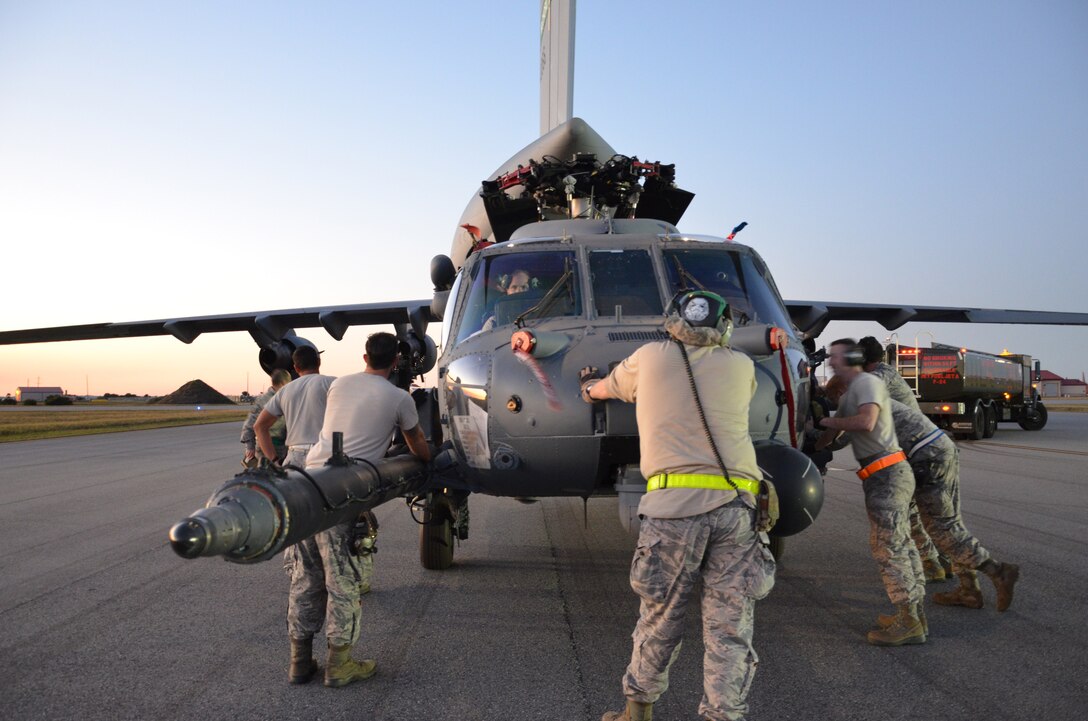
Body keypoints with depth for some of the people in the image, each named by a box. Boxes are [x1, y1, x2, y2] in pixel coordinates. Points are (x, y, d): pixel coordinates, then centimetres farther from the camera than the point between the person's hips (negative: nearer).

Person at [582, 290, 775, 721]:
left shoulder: (649, 358, 11)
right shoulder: (741, 367, 15)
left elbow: (605, 389, 30)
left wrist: (590, 386, 54)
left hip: (674, 501, -1)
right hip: (737, 504, 1)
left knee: (660, 616, 12)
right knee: (730, 627, 6)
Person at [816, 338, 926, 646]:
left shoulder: (867, 383, -8)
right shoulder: (848, 395, 22)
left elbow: (866, 422, -24)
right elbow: (830, 436, 28)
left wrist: (831, 422, -8)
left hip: (887, 474, -10)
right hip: (886, 474, 10)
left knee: (887, 546, -9)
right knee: (901, 544, 12)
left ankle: (908, 623, -6)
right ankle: (914, 615, 19)